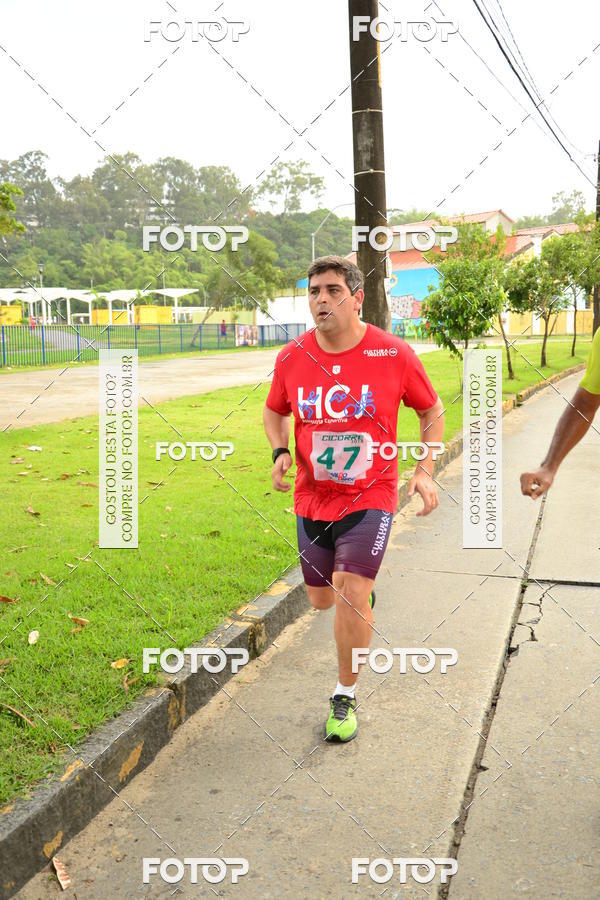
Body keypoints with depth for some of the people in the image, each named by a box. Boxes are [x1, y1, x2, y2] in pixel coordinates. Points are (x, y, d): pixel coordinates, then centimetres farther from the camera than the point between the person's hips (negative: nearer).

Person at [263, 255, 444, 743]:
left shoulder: (395, 355, -12)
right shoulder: (292, 358, -5)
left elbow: (432, 411, 4)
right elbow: (275, 411, 13)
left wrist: (425, 471, -7)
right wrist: (280, 452, -6)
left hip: (370, 496, -3)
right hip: (313, 497, 4)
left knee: (351, 594, -15)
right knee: (322, 599, 14)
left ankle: (345, 696, 9)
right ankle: (362, 587, 52)